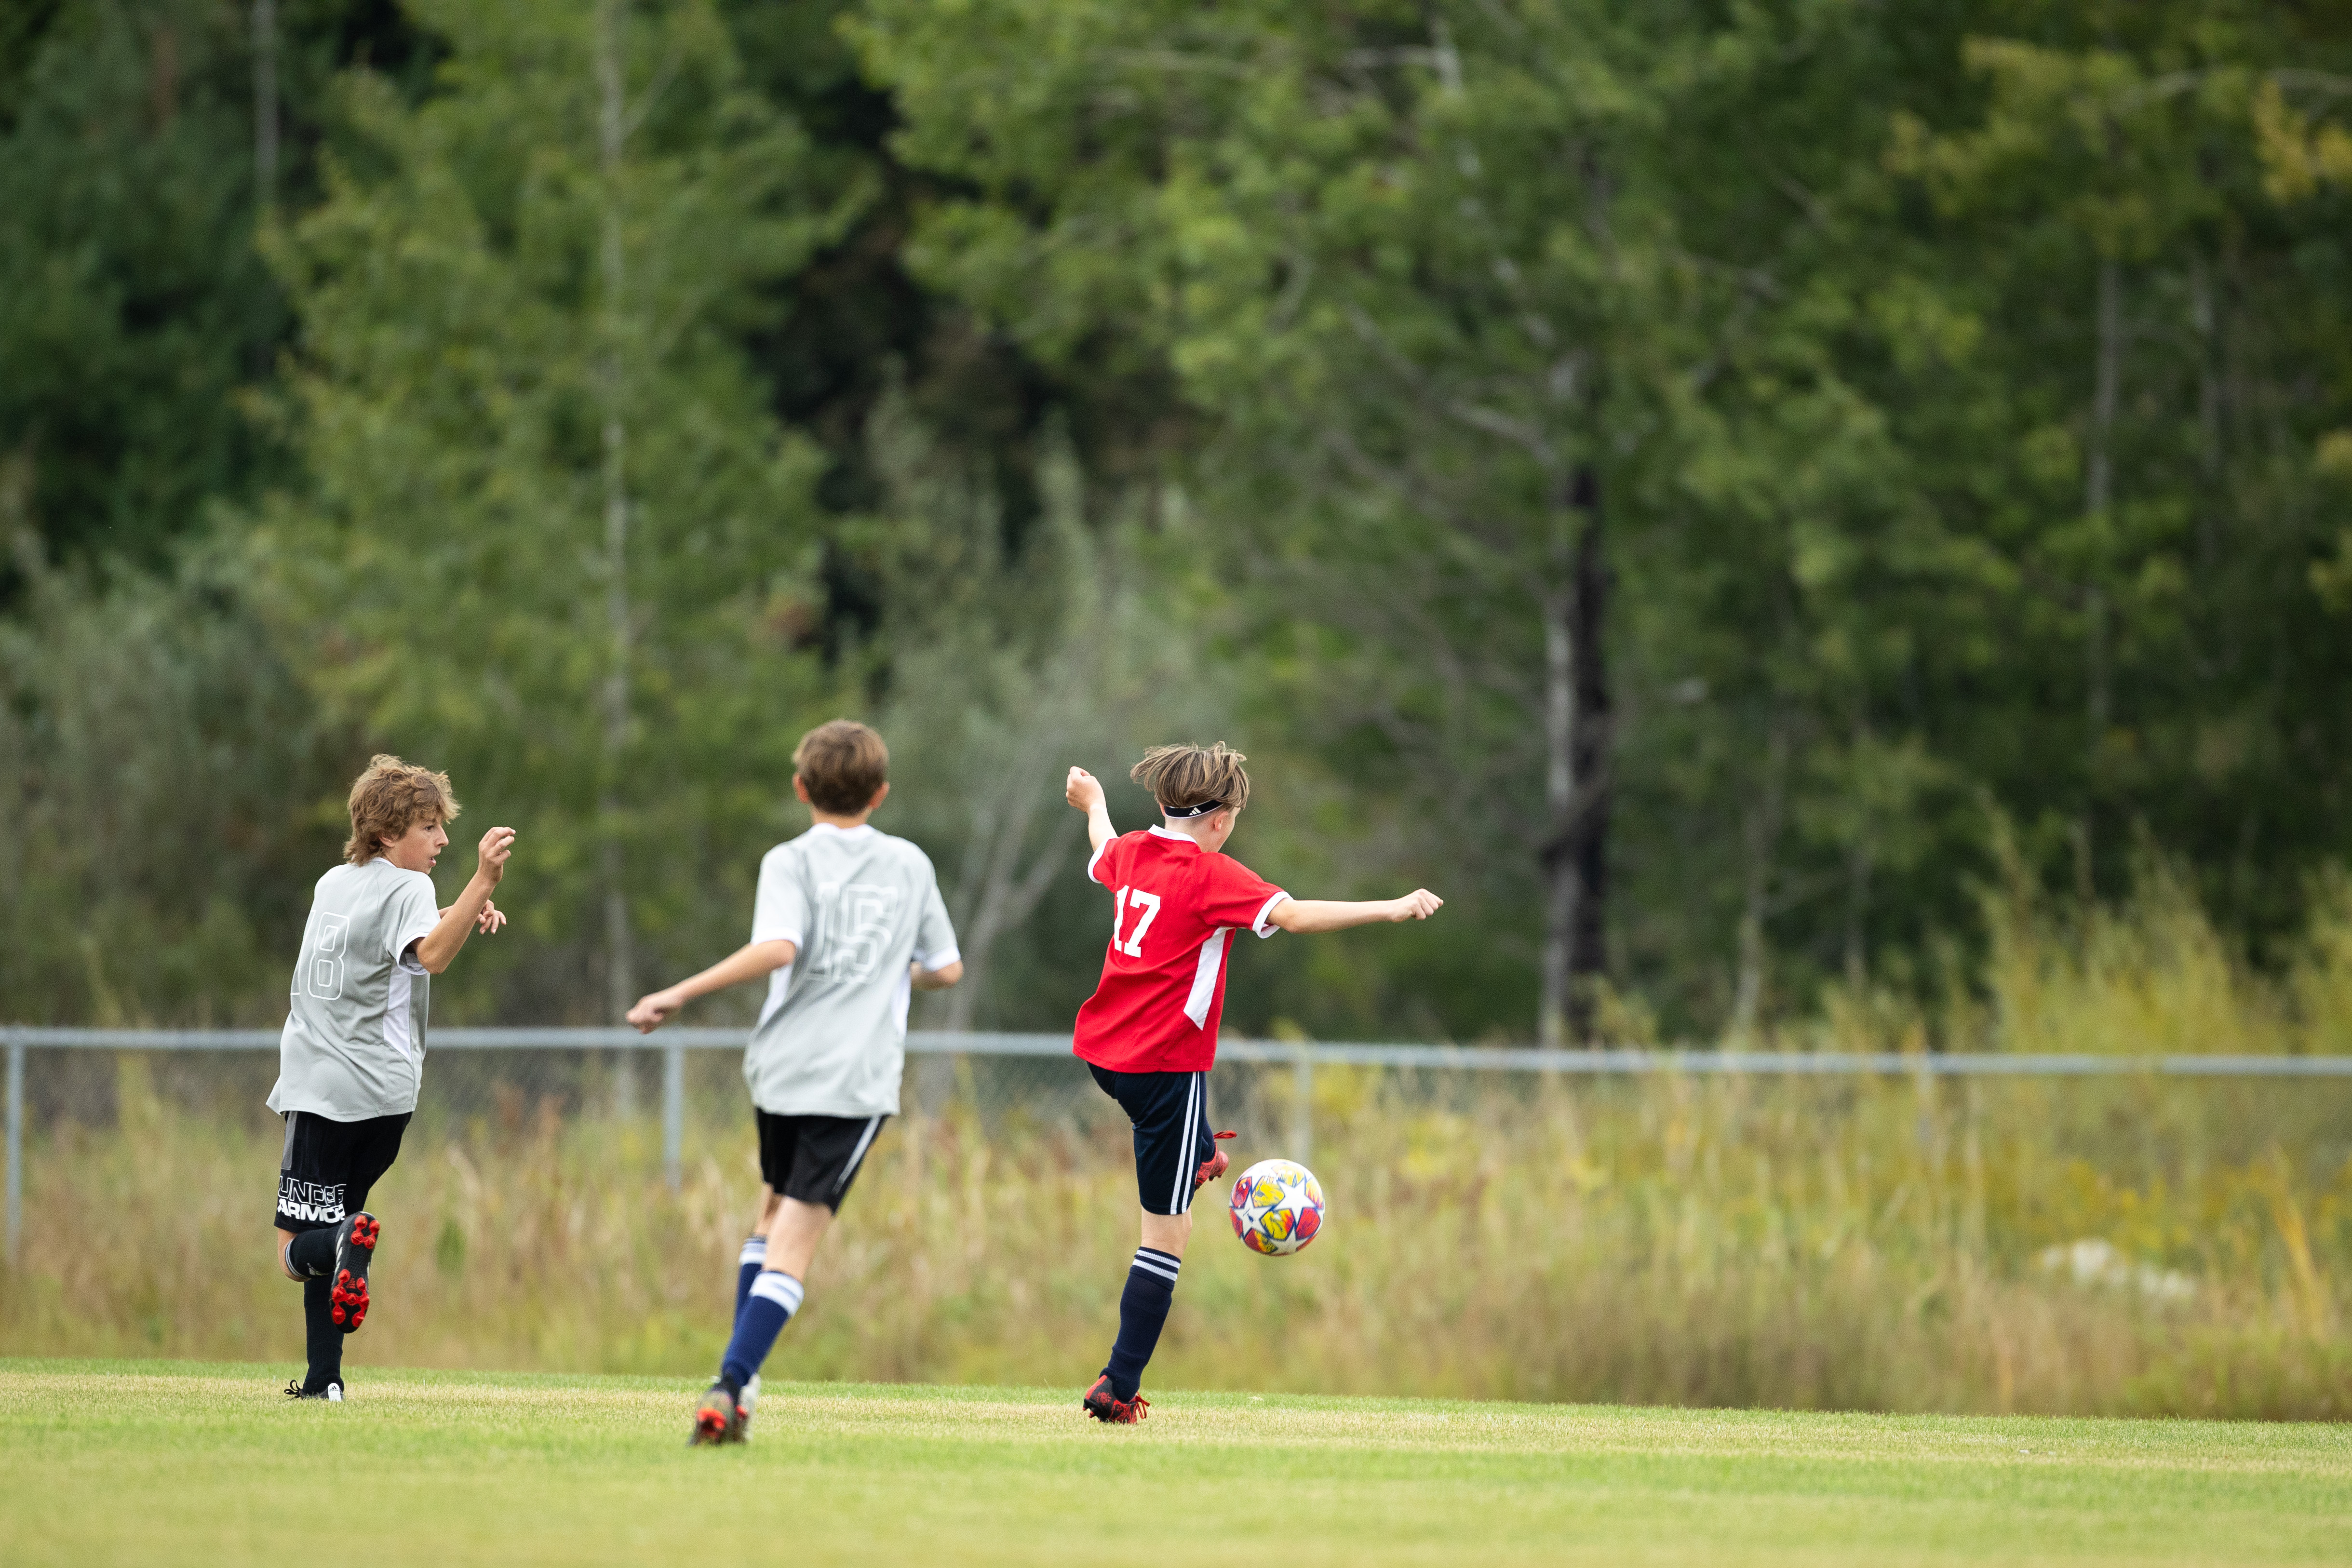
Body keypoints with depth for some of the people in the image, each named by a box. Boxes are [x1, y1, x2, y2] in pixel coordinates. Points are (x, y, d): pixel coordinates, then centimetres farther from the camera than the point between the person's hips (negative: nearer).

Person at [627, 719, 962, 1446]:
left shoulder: (792, 862, -2)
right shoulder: (910, 865, 9)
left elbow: (778, 948, -20)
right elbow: (947, 969, 16)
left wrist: (679, 994, -16)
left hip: (783, 1067, 0)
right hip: (859, 1078, 0)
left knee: (774, 1213, 22)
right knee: (796, 1238, -5)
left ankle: (739, 1380, 20)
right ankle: (730, 1384, -21)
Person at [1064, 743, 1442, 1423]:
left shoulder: (1133, 851, 9)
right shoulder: (1211, 873, -12)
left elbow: (1104, 851, 35)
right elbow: (1293, 915, -25)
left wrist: (1095, 803, 56)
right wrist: (1390, 908, -27)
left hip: (1103, 1047, 8)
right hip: (1165, 1061, -8)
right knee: (1168, 1233, -4)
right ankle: (1119, 1388, -6)